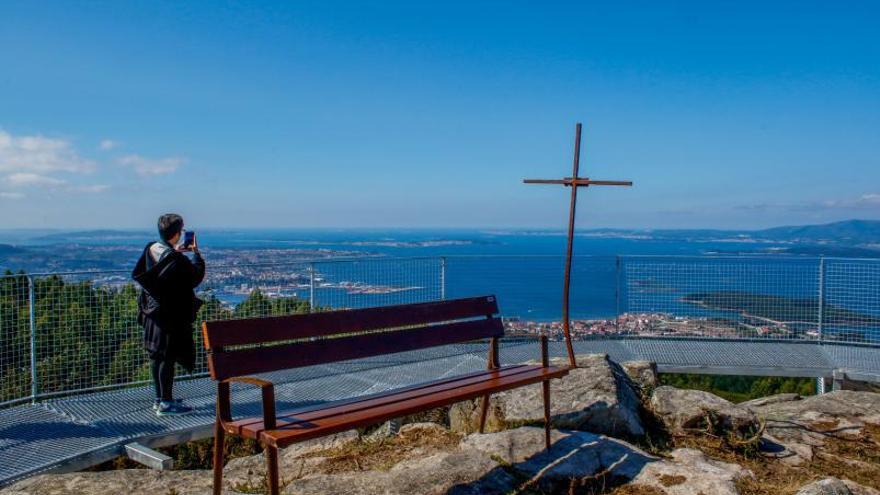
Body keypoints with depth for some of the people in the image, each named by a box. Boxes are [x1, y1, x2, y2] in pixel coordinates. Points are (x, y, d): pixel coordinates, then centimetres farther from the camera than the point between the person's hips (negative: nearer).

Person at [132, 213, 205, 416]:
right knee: (168, 357, 0)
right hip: (171, 315, -8)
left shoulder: (151, 249, 2)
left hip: (153, 312, 8)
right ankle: (166, 403, 7)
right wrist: (196, 252, 0)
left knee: (157, 356, 15)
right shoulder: (177, 260, -21)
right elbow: (197, 277, -10)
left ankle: (160, 398, 27)